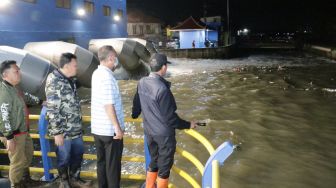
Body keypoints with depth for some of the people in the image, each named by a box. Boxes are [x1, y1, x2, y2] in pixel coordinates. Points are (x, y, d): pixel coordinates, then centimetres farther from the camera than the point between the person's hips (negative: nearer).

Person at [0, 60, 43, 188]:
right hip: (14, 134, -11)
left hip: (23, 131, 11)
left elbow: (26, 97, 27)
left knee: (28, 154, 25)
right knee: (18, 161, 2)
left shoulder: (13, 88, 6)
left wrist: (40, 102, 26)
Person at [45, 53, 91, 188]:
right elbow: (52, 110, -20)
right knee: (64, 157, 10)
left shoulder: (70, 79, 8)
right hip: (64, 130, -8)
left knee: (78, 154, 19)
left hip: (76, 128, 8)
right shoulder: (54, 81, -19)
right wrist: (57, 132, -19)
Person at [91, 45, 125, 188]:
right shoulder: (107, 77, -21)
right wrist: (118, 127, -21)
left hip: (97, 128, 9)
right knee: (113, 165, 4)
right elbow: (108, 105, -24)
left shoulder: (97, 73, 7)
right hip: (110, 130, -9)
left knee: (102, 162, 17)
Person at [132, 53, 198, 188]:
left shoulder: (142, 83, -5)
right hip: (164, 133, -7)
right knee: (164, 166, 11)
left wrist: (134, 114, 33)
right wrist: (188, 125, -10)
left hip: (149, 131, 7)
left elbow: (137, 104, 11)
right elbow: (169, 117, -23)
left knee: (153, 162, 24)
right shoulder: (162, 89, -28)